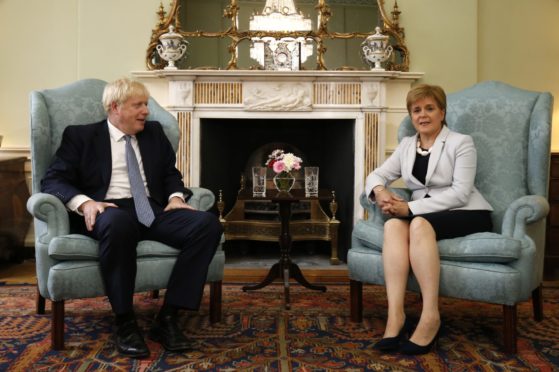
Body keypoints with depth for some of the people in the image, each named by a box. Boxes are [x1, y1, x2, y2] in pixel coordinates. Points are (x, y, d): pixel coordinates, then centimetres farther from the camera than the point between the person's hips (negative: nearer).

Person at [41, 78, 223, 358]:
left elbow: (171, 172, 23)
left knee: (208, 224, -24)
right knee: (119, 223, -42)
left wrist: (176, 196, -1)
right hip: (109, 210, -4)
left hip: (151, 211, 4)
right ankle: (124, 322, -24)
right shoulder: (80, 135, 9)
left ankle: (168, 318, -21)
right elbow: (52, 180, 2)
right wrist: (84, 202, -19)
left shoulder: (154, 132, 21)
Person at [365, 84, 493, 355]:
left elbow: (460, 193, -13)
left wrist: (411, 208, -22)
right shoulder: (406, 145, 14)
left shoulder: (461, 142, -2)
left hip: (467, 214, -4)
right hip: (423, 215, 4)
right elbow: (377, 175, 11)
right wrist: (380, 192, -15)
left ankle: (430, 316, -35)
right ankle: (395, 314, -38)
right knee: (394, 224, -30)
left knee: (419, 224, -36)